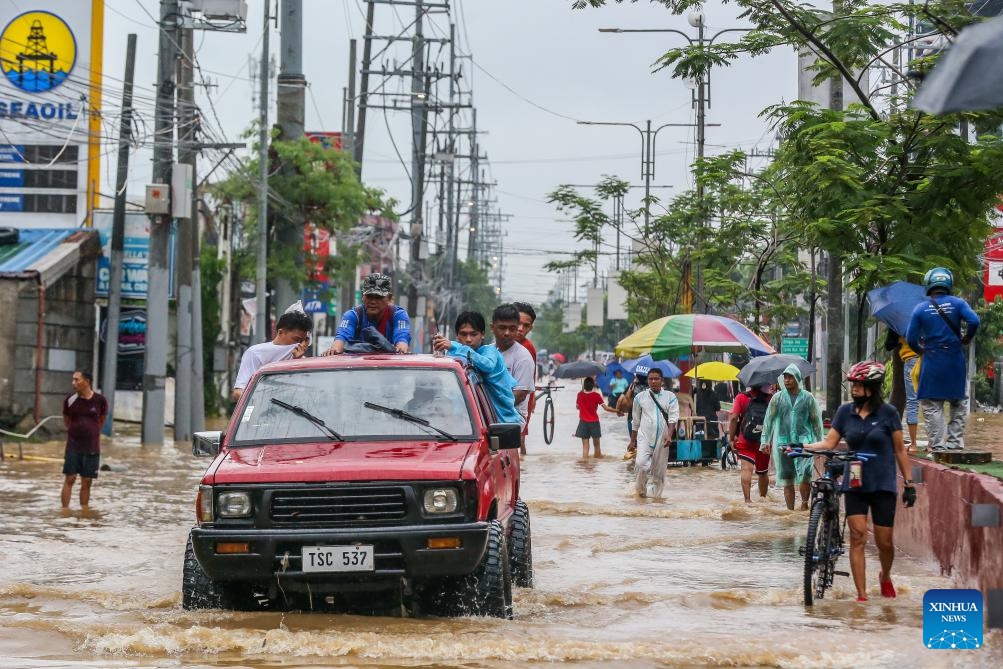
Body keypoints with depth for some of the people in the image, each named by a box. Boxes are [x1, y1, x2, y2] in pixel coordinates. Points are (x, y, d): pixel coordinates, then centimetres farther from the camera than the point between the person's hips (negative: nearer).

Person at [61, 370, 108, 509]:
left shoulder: (100, 400, -5)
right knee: (69, 479, -5)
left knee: (87, 482, 5)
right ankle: (64, 510, -2)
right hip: (73, 446, 0)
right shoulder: (70, 400, -4)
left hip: (92, 448, 0)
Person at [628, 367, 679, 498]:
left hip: (662, 439, 0)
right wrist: (632, 441, 17)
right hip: (644, 437, 0)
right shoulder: (640, 397, 7)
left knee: (659, 470, 4)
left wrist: (669, 435, -19)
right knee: (641, 463, -20)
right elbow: (636, 421, 14)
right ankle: (641, 491, -1)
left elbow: (673, 418, -4)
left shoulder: (670, 397, 5)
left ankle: (656, 496, 17)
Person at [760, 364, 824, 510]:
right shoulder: (778, 398, 6)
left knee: (805, 475, -19)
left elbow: (816, 420, 8)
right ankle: (790, 510, 13)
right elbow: (769, 419, 9)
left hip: (804, 441, -2)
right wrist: (765, 440, 5)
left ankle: (805, 503, 1)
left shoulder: (808, 398, 3)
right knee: (787, 481, 5)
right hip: (783, 442, 2)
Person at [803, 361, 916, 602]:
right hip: (855, 484, 2)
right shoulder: (845, 411, 4)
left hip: (882, 484, -2)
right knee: (857, 536, -10)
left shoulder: (888, 412, -3)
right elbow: (829, 442, 1)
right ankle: (861, 594, -8)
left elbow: (900, 450, 0)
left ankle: (885, 576, 34)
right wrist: (803, 446, -15)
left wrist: (908, 483, -2)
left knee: (884, 542, 3)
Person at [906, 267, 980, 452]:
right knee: (959, 404, 14)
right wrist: (967, 338, 2)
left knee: (932, 406, 5)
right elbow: (974, 321, -16)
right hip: (956, 362, 1)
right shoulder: (957, 303, -2)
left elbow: (911, 339, -3)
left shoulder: (921, 308, -2)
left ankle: (938, 445, 1)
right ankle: (955, 442, 11)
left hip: (932, 362, -1)